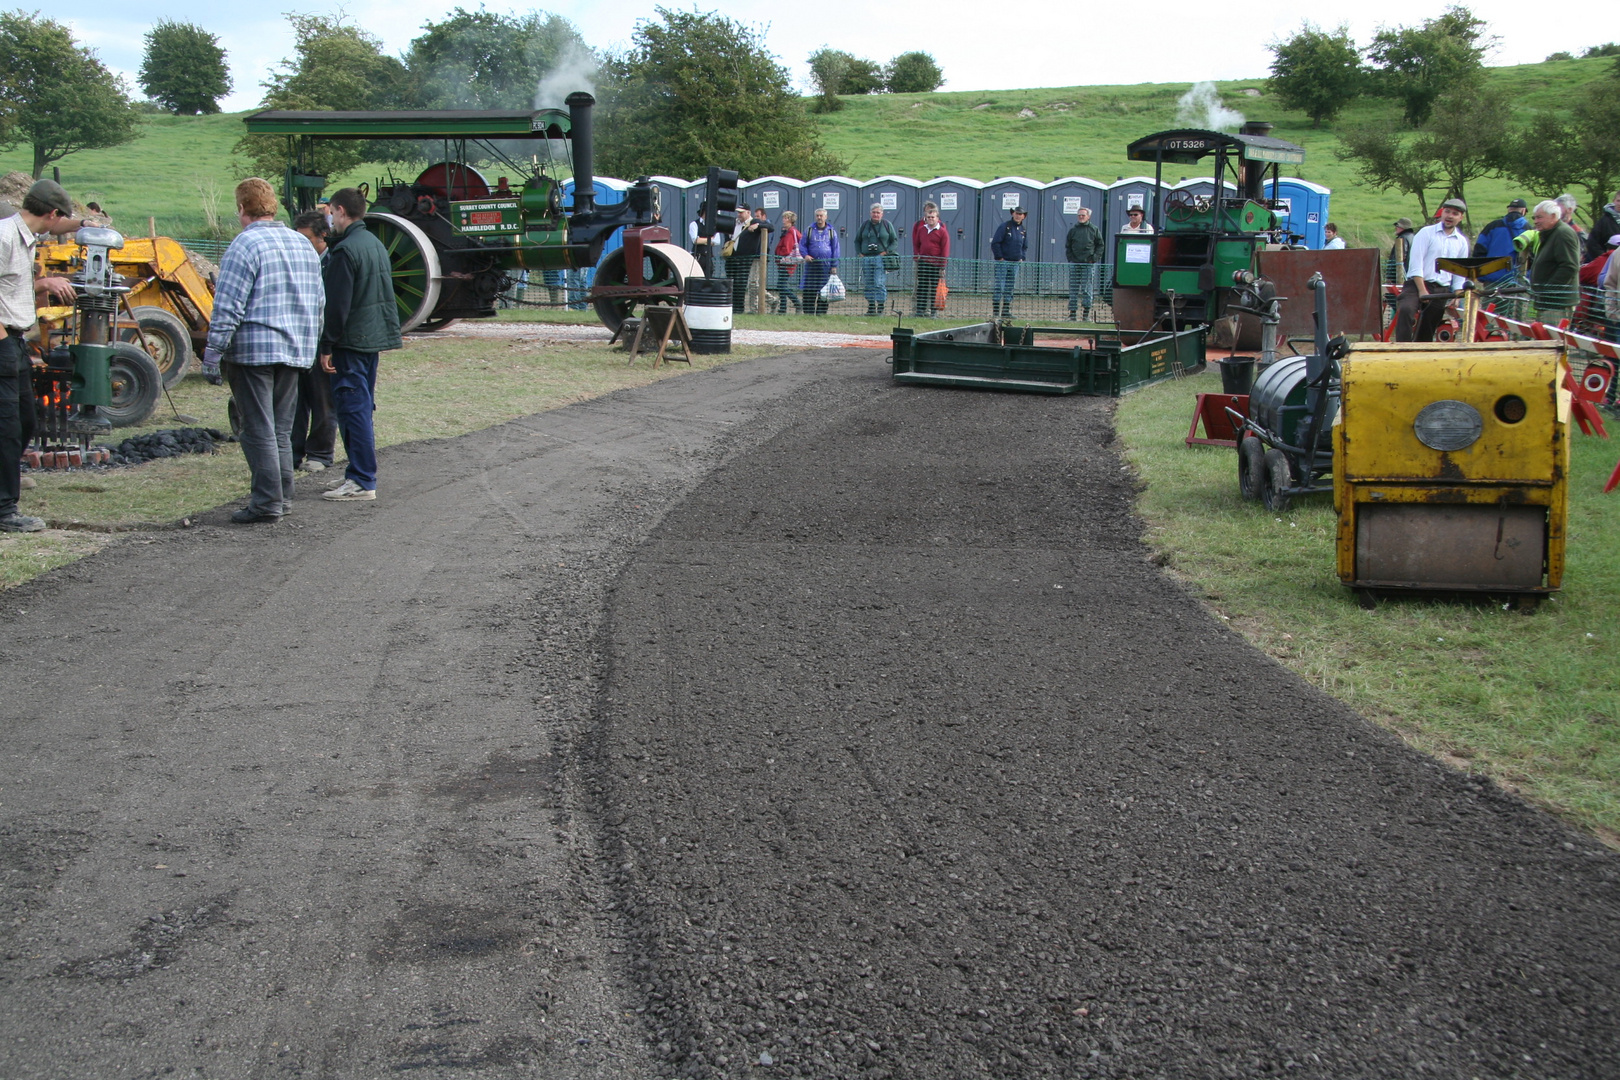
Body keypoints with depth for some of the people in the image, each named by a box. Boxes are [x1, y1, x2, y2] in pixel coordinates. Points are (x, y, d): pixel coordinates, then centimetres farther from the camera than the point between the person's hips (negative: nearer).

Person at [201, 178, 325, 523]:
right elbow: (319, 301, 19)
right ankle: (283, 496, 17)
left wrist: (213, 352, -11)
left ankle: (267, 502, -3)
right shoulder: (303, 244, 13)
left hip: (253, 350, -7)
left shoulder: (245, 245, -11)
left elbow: (228, 306, -15)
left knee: (258, 430, -3)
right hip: (296, 351, 7)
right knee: (281, 429, 14)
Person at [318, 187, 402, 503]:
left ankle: (361, 482, -6)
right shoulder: (376, 244, 12)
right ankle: (362, 474, 23)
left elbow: (337, 305, -19)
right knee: (363, 407, 16)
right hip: (375, 336, 9)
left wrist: (327, 346, -14)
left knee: (353, 408, -6)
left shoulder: (345, 250, -16)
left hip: (352, 342, -9)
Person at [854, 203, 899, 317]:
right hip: (866, 259, 4)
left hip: (881, 259, -4)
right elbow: (857, 241, 20)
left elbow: (895, 241, 7)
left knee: (879, 284, -13)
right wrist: (859, 253, 5)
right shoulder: (864, 225, 13)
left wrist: (886, 252, -6)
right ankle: (871, 308, 12)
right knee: (868, 285, 4)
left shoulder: (887, 225, 5)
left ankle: (880, 308, -11)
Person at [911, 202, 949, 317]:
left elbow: (945, 250, -7)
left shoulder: (942, 232, -6)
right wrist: (916, 256, 5)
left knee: (934, 288, 3)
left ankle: (931, 310, 8)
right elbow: (916, 244, 19)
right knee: (922, 286, 5)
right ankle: (920, 309, 10)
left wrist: (942, 266, -10)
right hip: (923, 262, 4)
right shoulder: (921, 229, 8)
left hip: (935, 263, -4)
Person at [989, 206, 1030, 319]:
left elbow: (1025, 246, 24)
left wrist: (1022, 258, 9)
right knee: (999, 287, -9)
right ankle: (996, 311, -8)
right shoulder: (1004, 226, -6)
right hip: (1003, 262, -6)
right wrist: (999, 258, -13)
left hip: (1015, 263, 6)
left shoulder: (1023, 230, 13)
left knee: (1010, 288, 8)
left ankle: (1006, 311, 13)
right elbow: (995, 243, -9)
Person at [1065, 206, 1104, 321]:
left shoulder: (1094, 230, 5)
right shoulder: (1073, 230, 11)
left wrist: (1094, 258, -5)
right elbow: (1067, 246, 15)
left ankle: (1087, 314, -2)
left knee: (1087, 289, -5)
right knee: (1073, 289, 3)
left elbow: (1100, 246, 6)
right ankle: (1072, 313, 6)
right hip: (1075, 263, 3)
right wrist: (1071, 259, 2)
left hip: (1089, 264, -3)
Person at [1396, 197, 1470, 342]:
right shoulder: (1426, 233, 0)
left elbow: (1460, 275, 16)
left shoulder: (1462, 242, 14)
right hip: (1417, 284, -4)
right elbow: (1416, 263, -8)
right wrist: (1422, 291, -16)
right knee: (1405, 310, -32)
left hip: (1442, 290, 4)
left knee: (1426, 332, 4)